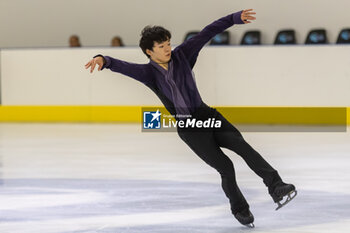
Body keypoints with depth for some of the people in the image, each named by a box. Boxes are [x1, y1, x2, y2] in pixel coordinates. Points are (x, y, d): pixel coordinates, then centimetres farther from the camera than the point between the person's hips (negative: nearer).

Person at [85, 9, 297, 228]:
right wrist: (104, 60, -43)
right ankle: (240, 209, 12)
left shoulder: (181, 55, 4)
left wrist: (235, 18, -1)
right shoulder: (149, 72, -5)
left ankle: (276, 187, -22)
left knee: (242, 146, -18)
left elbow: (207, 33, 3)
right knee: (225, 167, -10)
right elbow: (124, 67, -22)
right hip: (188, 128, -3)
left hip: (208, 116, 3)